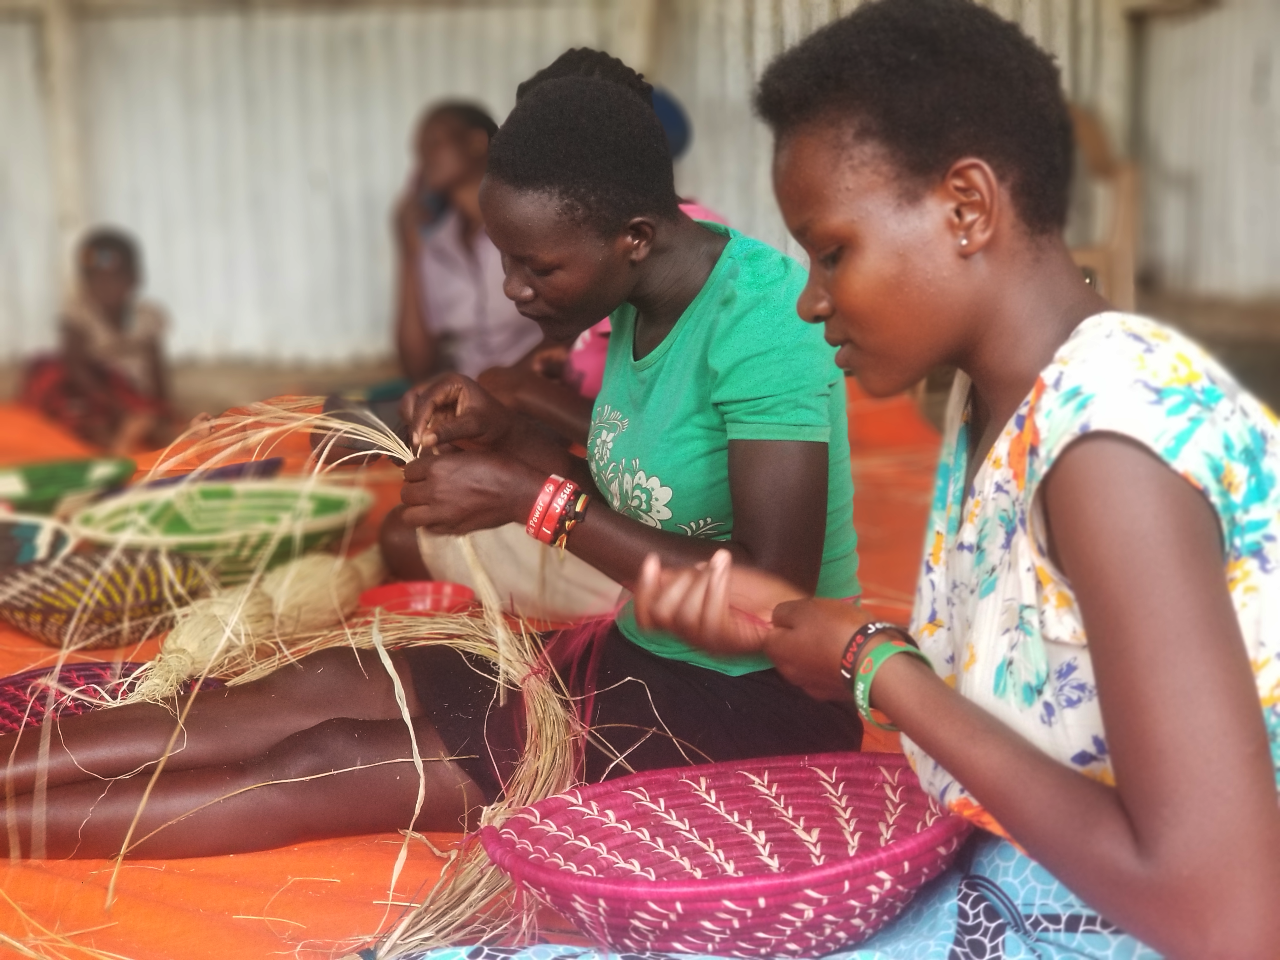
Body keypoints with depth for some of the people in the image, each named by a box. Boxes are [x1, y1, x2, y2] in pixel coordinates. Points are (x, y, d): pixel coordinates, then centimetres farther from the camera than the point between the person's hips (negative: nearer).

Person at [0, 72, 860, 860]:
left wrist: (527, 496, -25)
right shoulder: (641, 301, 3)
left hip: (756, 705, -8)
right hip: (641, 660, 8)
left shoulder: (761, 320, -24)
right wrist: (506, 436, -3)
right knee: (318, 689, -4)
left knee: (331, 770, -14)